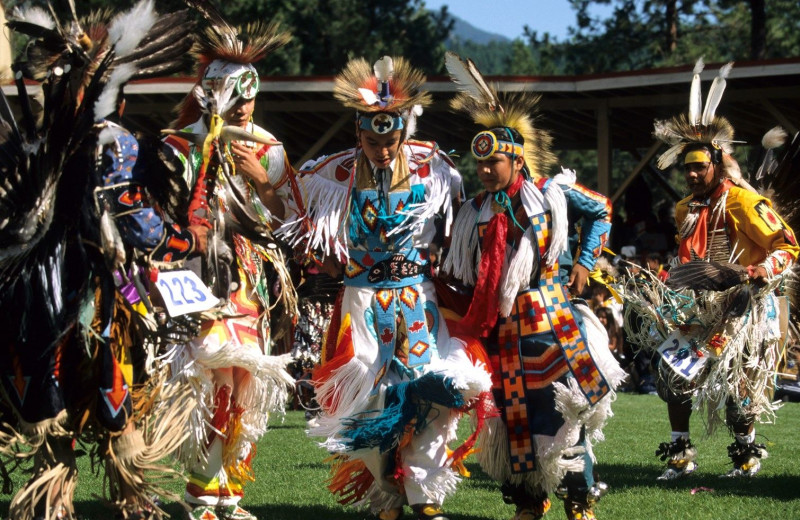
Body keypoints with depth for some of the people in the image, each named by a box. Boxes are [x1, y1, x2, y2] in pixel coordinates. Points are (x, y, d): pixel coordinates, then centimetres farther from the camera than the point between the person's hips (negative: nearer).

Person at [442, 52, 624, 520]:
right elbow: (464, 275, 12)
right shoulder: (476, 213, 8)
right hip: (502, 327, 3)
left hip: (548, 318, -3)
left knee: (561, 406, -7)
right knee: (515, 411, 4)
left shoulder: (548, 196, -1)